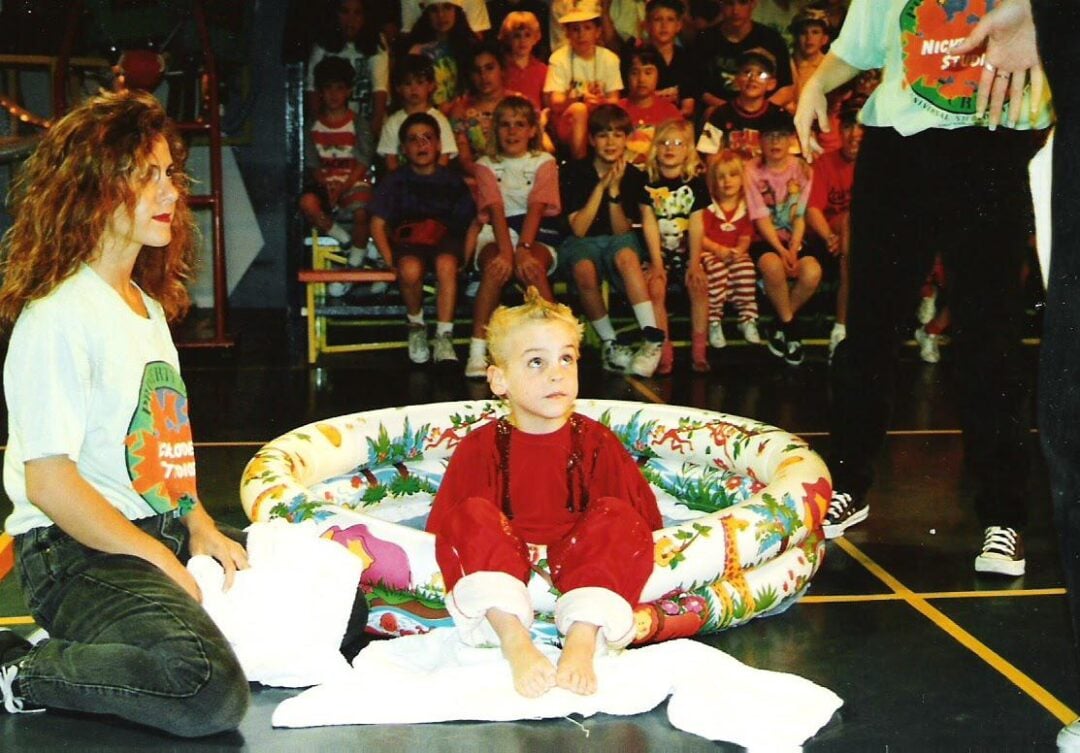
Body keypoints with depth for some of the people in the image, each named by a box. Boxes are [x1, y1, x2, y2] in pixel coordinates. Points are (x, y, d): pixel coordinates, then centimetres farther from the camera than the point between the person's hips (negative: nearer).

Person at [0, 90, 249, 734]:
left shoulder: (150, 305, 17)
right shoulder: (58, 317, -13)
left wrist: (200, 526, 6)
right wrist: (160, 562, -13)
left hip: (163, 531, 10)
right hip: (77, 553, -10)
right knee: (213, 694, -29)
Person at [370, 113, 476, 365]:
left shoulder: (452, 181, 11)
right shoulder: (394, 181, 8)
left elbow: (469, 224, 9)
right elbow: (377, 225, 5)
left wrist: (464, 256, -7)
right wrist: (391, 261, -9)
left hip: (444, 240, 0)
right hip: (407, 241, 0)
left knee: (446, 264, -36)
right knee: (410, 269, -36)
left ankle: (444, 337, -30)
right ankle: (415, 324, -6)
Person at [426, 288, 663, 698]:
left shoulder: (596, 441, 5)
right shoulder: (481, 447, 2)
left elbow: (641, 519, 5)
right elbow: (448, 526, -3)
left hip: (578, 565, 1)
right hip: (501, 565, 0)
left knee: (616, 515, -24)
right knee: (473, 515, -26)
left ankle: (581, 645, -41)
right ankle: (516, 644, -43)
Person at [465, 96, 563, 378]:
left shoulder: (544, 162, 8)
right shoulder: (486, 165, 9)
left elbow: (536, 208, -9)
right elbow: (496, 209, -8)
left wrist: (523, 249, -25)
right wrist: (506, 250, -25)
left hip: (538, 233, 0)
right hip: (497, 232, 0)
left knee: (532, 268, -35)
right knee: (496, 268, -34)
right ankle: (477, 352, -36)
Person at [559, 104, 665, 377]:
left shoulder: (633, 176, 0)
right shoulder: (574, 172, -5)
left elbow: (621, 231, -5)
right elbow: (578, 229, -11)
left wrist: (614, 190, -17)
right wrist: (601, 186, -17)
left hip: (618, 240, 1)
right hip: (582, 243, -1)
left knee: (626, 254, -36)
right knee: (584, 270, -37)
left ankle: (652, 337, -39)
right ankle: (609, 343, -22)